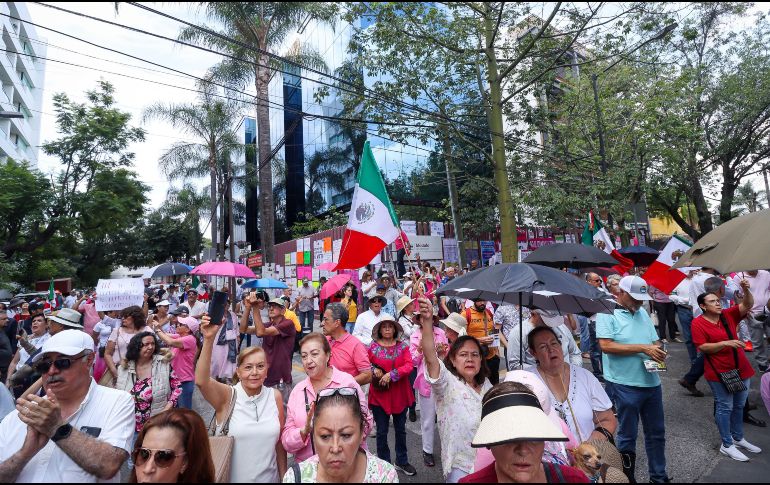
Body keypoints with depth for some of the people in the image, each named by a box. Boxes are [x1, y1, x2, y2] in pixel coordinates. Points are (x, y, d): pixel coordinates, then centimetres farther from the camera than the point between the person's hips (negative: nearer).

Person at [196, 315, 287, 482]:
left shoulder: (275, 396, -7)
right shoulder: (227, 396, -14)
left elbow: (280, 439, 2)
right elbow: (201, 381, -33)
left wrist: (283, 476, 6)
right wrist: (209, 339, -44)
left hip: (268, 478, 2)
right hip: (231, 478, -1)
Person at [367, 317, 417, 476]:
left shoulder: (403, 346, -3)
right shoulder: (373, 346, -7)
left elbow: (409, 366, -13)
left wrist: (391, 374, -22)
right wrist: (374, 370, -19)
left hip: (400, 394, 2)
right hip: (380, 394, -2)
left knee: (400, 429, 18)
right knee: (382, 431, 11)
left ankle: (402, 461, 37)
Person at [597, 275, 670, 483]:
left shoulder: (642, 312, 11)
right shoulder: (607, 313, -11)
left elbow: (654, 341, 16)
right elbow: (606, 346, -20)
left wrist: (658, 351, -8)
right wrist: (643, 348, -19)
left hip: (651, 382, 7)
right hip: (625, 385, -6)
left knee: (656, 432, 18)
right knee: (627, 435, 8)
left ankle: (658, 475, 36)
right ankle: (627, 477, 26)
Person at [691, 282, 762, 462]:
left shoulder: (728, 315, 3)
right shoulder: (698, 323, -12)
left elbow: (748, 304, -7)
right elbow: (702, 347, -15)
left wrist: (746, 290, -23)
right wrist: (725, 343, -24)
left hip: (741, 369, 6)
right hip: (719, 373, -6)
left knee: (739, 406, 19)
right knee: (725, 408, 4)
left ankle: (738, 439, 37)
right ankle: (727, 445, 17)